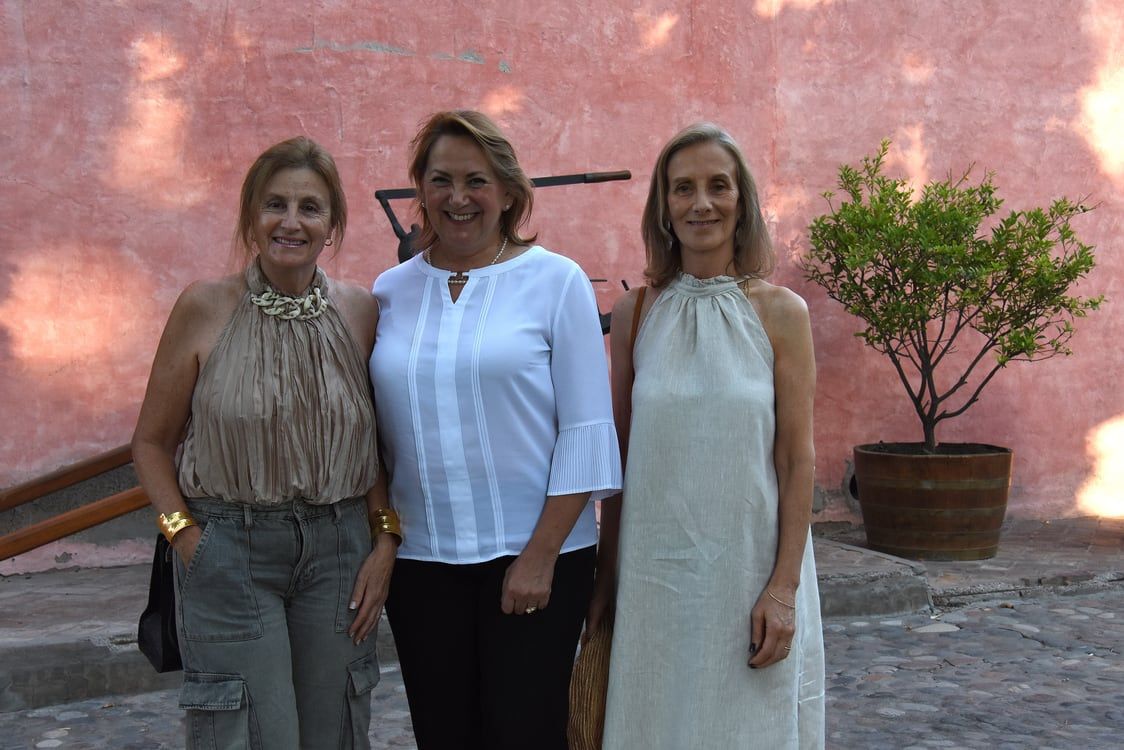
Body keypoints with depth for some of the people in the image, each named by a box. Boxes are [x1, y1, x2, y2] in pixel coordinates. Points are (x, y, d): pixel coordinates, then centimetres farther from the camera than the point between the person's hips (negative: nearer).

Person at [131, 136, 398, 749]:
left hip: (338, 547, 3)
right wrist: (185, 536, -7)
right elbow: (153, 441, 3)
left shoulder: (360, 311, 3)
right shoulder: (205, 308, -5)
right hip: (229, 546, -3)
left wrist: (386, 540, 2)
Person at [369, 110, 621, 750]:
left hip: (534, 557, -3)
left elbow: (587, 430, -7)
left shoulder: (556, 281, -4)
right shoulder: (391, 291, 7)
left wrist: (541, 555, -11)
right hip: (420, 560, 3)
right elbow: (376, 432, 12)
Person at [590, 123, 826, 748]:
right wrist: (607, 577, 7)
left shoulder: (781, 312, -3)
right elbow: (617, 455, 6)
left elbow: (797, 460, -4)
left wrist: (784, 586, -9)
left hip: (750, 564, -1)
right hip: (654, 569, 2)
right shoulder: (636, 313, 2)